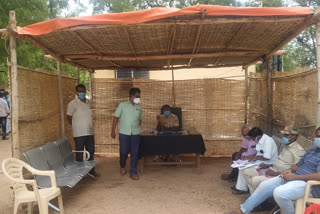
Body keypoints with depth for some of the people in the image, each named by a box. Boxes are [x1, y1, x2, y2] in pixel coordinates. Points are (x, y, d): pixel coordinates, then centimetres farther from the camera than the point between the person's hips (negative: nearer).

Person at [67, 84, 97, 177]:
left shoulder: (88, 102, 8)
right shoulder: (73, 103, -10)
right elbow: (69, 117, -4)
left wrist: (88, 127, 12)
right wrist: (77, 127, 2)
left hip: (90, 132, 6)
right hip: (79, 133, -6)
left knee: (91, 152, 15)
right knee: (79, 153, 5)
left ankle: (91, 170, 29)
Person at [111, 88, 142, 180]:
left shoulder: (139, 107, 9)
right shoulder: (122, 105, 0)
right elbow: (116, 118, 1)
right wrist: (113, 131, -2)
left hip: (135, 133, 2)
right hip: (124, 133, -2)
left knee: (135, 153, 2)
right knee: (124, 152, 2)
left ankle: (133, 173, 14)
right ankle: (122, 166, 33)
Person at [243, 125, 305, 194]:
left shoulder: (299, 150, -14)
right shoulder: (286, 146, 18)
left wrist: (277, 173, -23)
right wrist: (267, 165, 11)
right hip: (272, 170, 10)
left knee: (255, 180, -30)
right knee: (246, 172, 5)